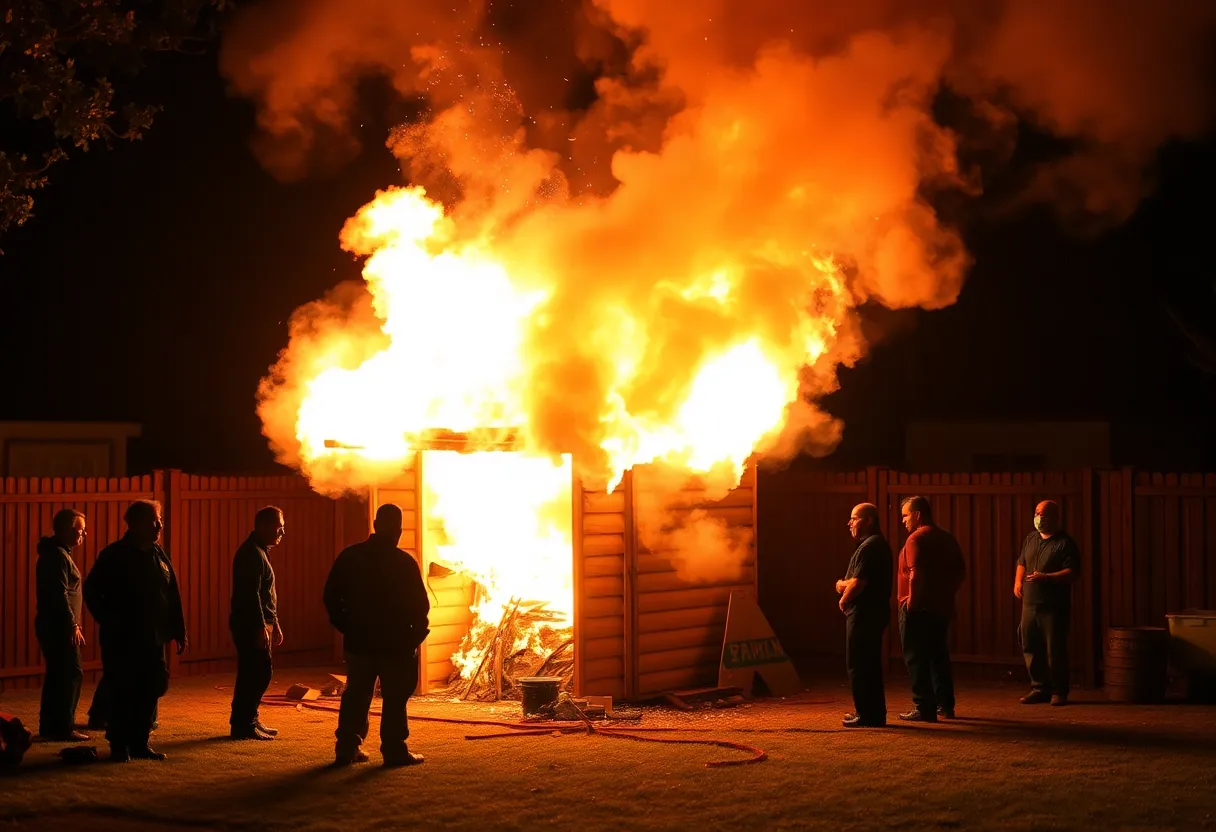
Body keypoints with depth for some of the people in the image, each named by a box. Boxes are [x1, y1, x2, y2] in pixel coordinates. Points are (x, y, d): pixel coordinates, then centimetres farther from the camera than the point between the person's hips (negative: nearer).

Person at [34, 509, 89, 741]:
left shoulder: (56, 553, 17)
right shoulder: (58, 556, -15)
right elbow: (60, 595, -22)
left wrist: (72, 623, 20)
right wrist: (73, 625, -19)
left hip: (52, 625, 11)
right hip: (59, 626, -11)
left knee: (57, 676, 14)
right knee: (71, 675, -9)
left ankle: (50, 726, 18)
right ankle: (63, 728, -9)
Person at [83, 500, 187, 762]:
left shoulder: (159, 556, 10)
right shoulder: (114, 556, -7)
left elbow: (173, 598, 12)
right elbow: (92, 592, -7)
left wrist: (179, 631, 9)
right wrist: (109, 622, -12)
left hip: (153, 639, 6)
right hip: (122, 640, -6)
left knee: (150, 692, 6)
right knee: (122, 693, -2)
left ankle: (139, 743, 16)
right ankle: (119, 745, 7)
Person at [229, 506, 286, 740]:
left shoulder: (260, 552, 18)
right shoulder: (252, 553, -15)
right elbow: (251, 595, -22)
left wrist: (274, 624, 24)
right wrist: (261, 627, -23)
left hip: (259, 624, 10)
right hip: (251, 625, -10)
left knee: (255, 674, 13)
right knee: (258, 673, -9)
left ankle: (248, 722, 19)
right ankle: (244, 725, -6)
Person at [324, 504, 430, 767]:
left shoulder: (350, 557, 1)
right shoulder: (405, 563, -10)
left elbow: (331, 596, 4)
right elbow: (420, 605, -10)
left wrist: (345, 626, 13)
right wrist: (417, 634, 4)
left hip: (359, 641, 4)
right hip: (395, 643, -4)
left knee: (356, 695, 12)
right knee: (394, 698, 2)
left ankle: (347, 747, 11)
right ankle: (395, 750, 1)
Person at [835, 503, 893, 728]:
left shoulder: (869, 546, -17)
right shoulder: (878, 544, 18)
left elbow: (858, 582, -22)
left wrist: (844, 600, -6)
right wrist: (843, 584, 2)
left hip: (864, 614, -11)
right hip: (874, 611, 11)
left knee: (858, 666, -6)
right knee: (869, 665, 15)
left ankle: (867, 715, -4)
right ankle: (875, 713, 19)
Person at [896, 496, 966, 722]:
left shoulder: (916, 538, -14)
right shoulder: (947, 538, 13)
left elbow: (916, 574, -23)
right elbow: (960, 571, 15)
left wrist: (911, 602, -17)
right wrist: (947, 593, 15)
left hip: (919, 609, -8)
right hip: (942, 608, 8)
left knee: (916, 658, -2)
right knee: (938, 655, 17)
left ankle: (924, 708, -3)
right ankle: (945, 704, 20)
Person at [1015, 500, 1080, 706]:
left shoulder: (1065, 543, -6)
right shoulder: (1031, 539, 15)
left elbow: (1072, 573, -13)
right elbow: (1022, 563, 26)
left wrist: (1046, 577, -23)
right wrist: (1018, 581, 7)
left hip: (1054, 606, -6)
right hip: (1030, 603, 7)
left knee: (1055, 650, -5)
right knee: (1030, 648, 7)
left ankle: (1059, 691, 5)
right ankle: (1039, 688, 17)